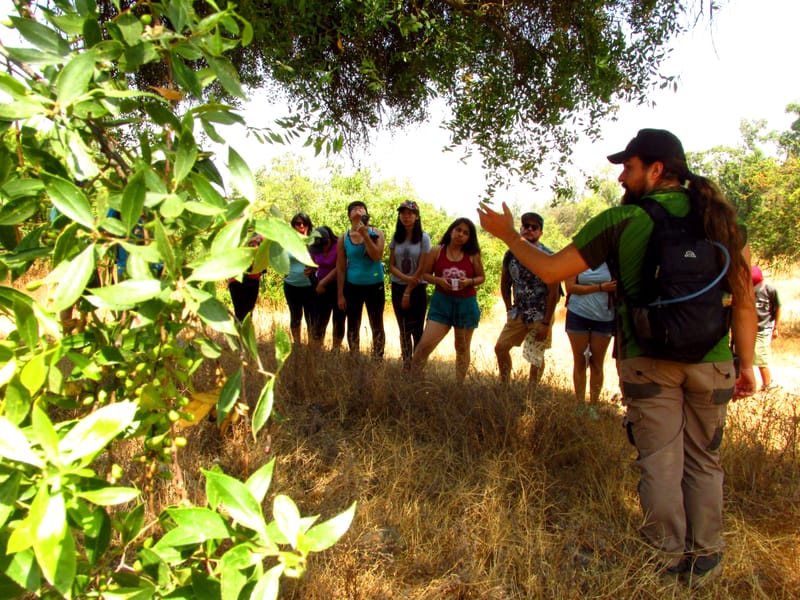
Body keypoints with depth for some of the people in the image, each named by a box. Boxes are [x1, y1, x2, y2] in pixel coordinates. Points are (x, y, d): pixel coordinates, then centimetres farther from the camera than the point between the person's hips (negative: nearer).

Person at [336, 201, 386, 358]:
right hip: (352, 287, 1)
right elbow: (340, 268, 1)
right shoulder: (343, 239, 0)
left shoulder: (376, 233, -2)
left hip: (374, 286, -1)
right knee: (353, 326, 9)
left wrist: (365, 235, -21)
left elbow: (377, 257, -17)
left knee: (377, 326, 5)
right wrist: (340, 294, 0)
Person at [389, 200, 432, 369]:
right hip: (397, 288, 4)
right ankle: (406, 365, 16)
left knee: (417, 330, -1)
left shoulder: (423, 238, -6)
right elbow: (391, 266, 3)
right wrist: (405, 278, -17)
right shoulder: (396, 238, 5)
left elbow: (422, 268, -9)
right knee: (403, 330, 9)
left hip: (417, 289, -4)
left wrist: (408, 292, -9)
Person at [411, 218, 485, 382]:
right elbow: (425, 274, 4)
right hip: (441, 303, -1)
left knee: (462, 348, 13)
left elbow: (481, 277, 7)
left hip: (466, 304, 1)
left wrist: (469, 281, -13)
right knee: (425, 344, -10)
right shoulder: (437, 251, -2)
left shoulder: (473, 255, -1)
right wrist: (438, 280, -16)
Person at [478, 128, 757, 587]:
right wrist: (746, 364, 11)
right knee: (704, 461, 17)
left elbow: (551, 270, -4)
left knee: (660, 462, 10)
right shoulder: (719, 215, 3)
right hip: (711, 361, 3)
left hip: (649, 362, -3)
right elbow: (745, 300, 3)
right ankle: (705, 560, 27)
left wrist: (508, 234, 9)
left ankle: (671, 558, 21)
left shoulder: (621, 221, -7)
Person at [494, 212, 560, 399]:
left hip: (540, 315, -5)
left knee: (536, 357, 5)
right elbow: (505, 283, 13)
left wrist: (546, 323, -16)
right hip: (518, 313, 5)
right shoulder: (511, 253, 1)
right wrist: (509, 308, 7)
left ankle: (531, 397, 19)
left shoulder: (548, 256, -13)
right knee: (500, 347, 5)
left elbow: (553, 291, -14)